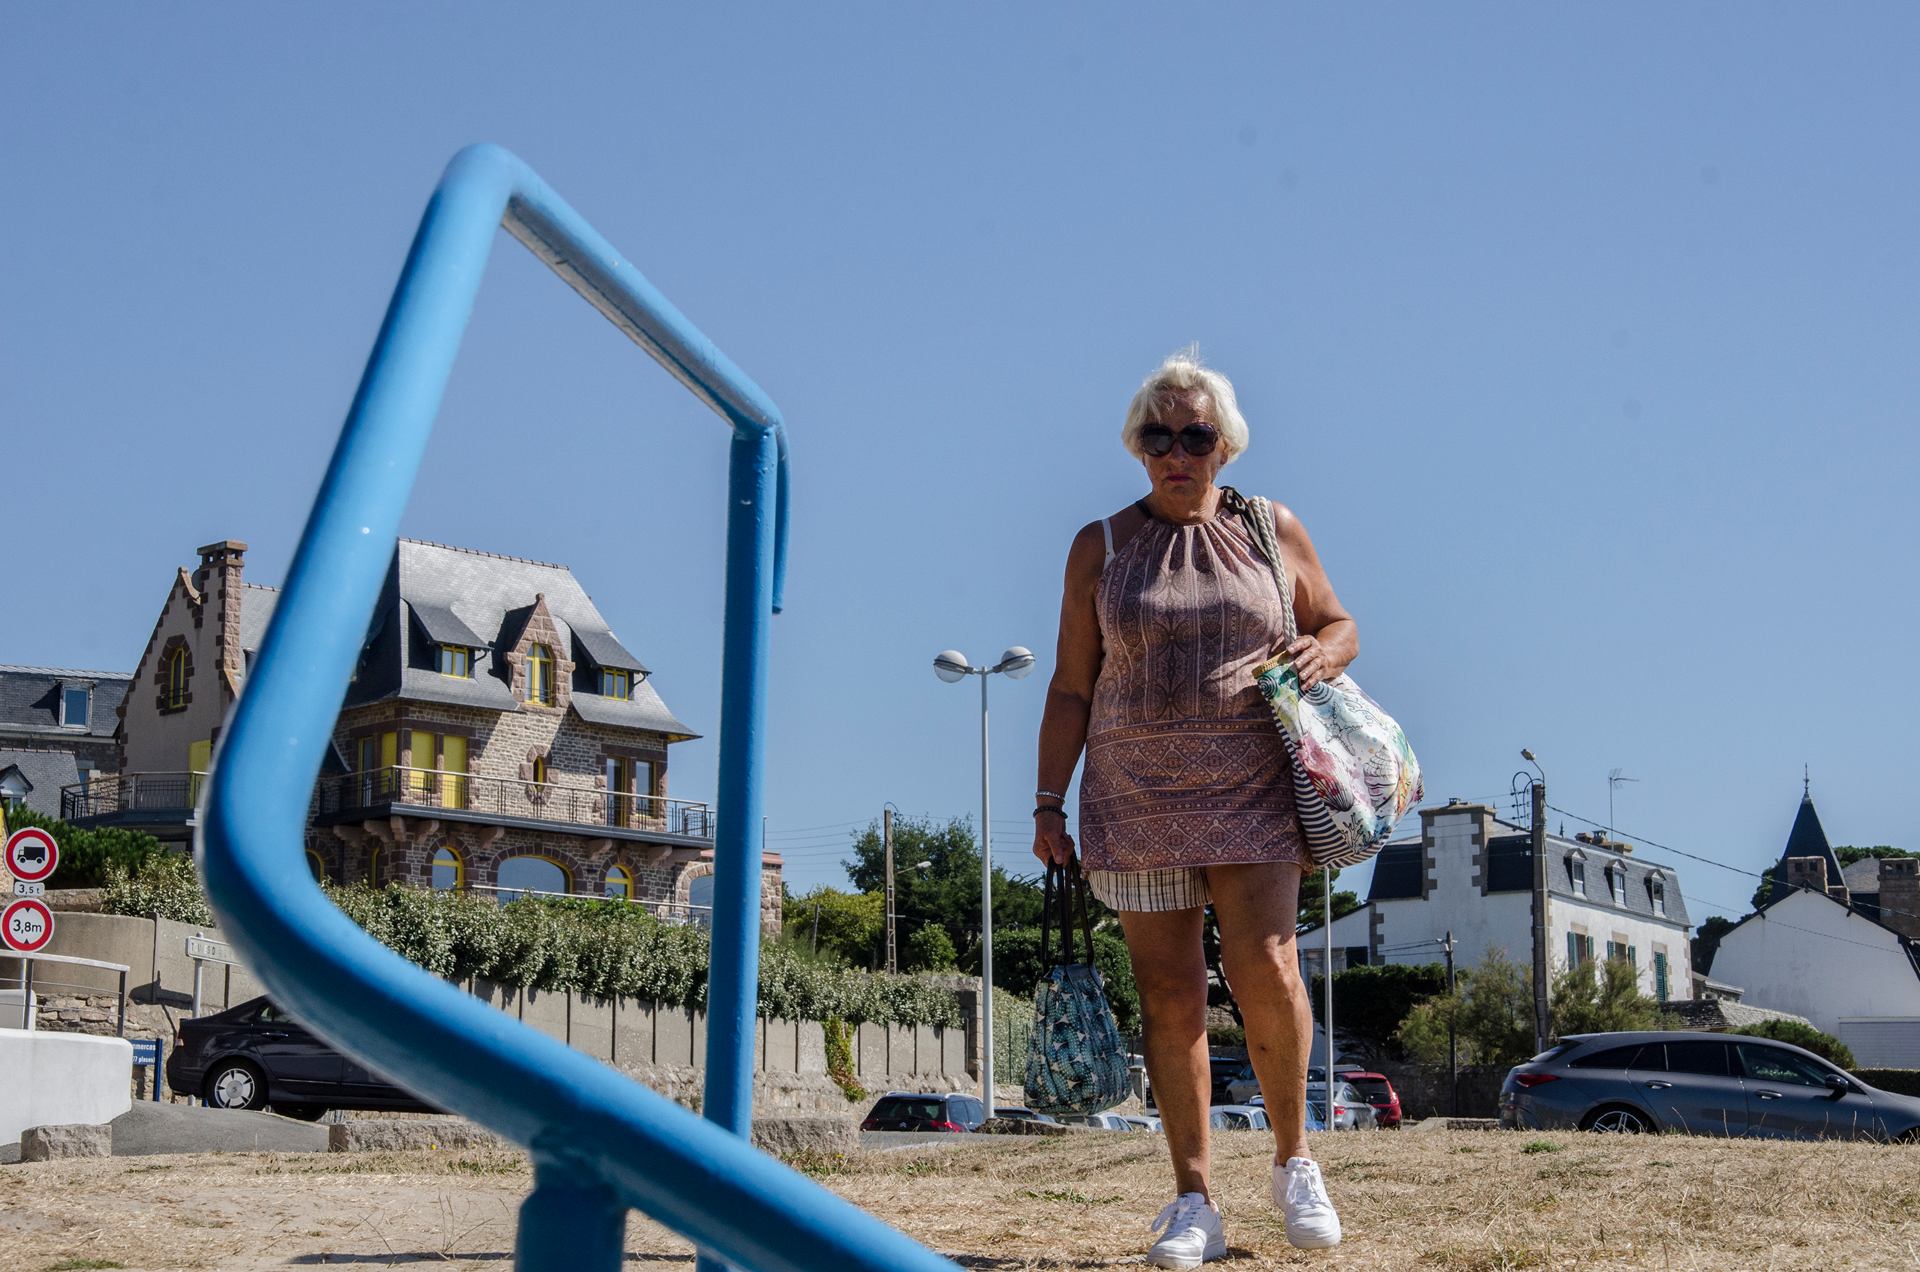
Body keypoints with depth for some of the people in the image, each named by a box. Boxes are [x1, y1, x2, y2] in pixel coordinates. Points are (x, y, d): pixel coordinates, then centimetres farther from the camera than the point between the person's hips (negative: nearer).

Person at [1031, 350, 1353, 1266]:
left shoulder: (1273, 531, 9)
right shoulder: (1100, 547, 8)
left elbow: (1340, 625, 19)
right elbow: (1070, 688, 8)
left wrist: (1322, 651, -5)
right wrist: (1049, 803, 1)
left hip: (1249, 789, 0)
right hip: (1136, 795, 1)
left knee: (1265, 968, -14)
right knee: (1168, 993, -2)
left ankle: (1293, 1160, 9)